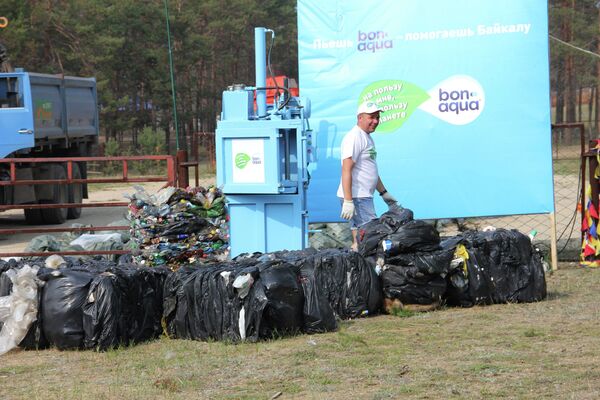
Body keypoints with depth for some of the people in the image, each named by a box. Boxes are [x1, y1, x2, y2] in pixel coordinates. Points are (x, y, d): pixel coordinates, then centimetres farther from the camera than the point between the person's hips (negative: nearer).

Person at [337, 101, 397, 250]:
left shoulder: (367, 137, 21)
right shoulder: (354, 137, -12)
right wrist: (348, 201, -24)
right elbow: (346, 170, -19)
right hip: (357, 198, -10)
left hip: (364, 197, 10)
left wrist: (383, 193, 28)